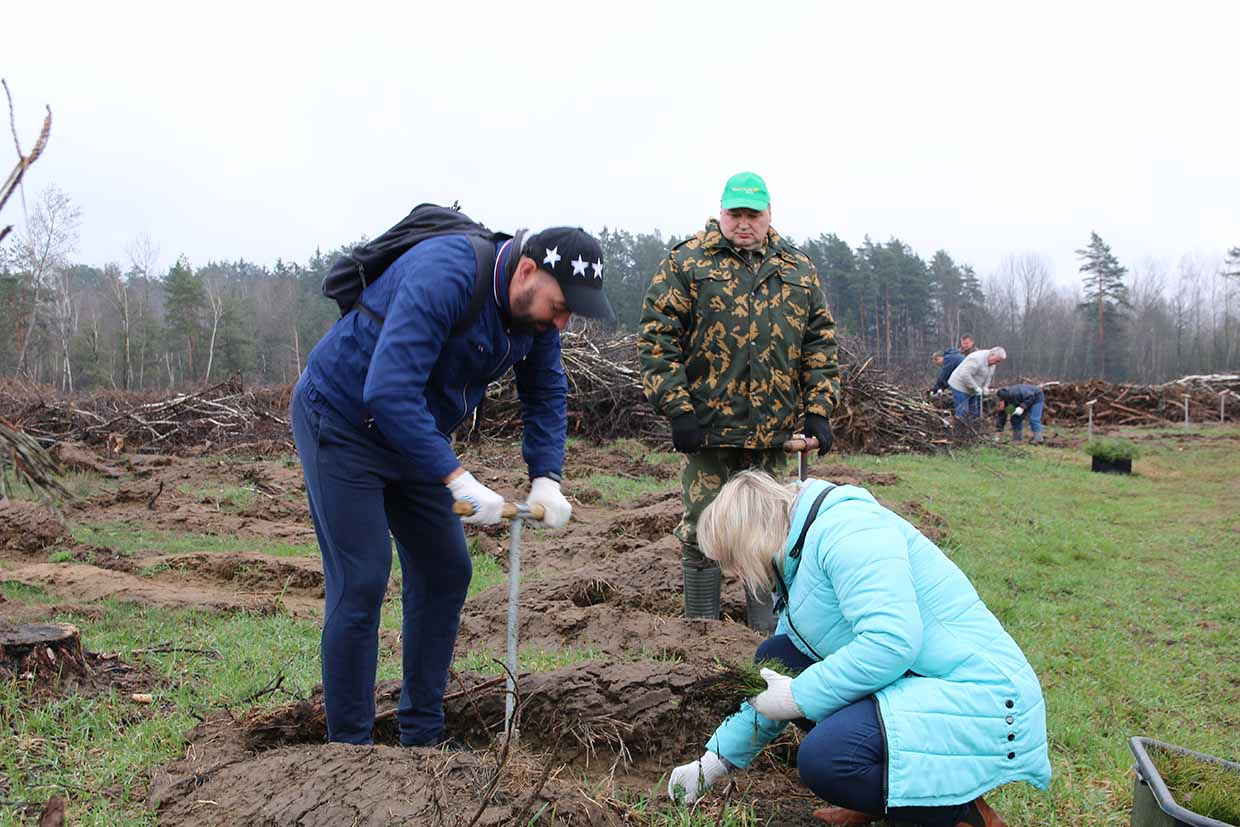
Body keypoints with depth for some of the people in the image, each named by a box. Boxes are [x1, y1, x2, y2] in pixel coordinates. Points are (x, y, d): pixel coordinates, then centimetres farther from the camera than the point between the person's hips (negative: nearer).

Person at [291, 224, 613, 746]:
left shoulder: (534, 310, -6)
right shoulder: (445, 277, -32)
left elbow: (546, 395, 5)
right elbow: (388, 392, -39)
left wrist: (546, 478, -10)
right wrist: (456, 478, -38)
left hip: (412, 431, 8)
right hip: (342, 422, -8)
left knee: (445, 571, 8)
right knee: (361, 582, -10)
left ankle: (422, 735, 21)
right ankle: (350, 746, 5)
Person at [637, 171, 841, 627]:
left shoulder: (799, 269, 12)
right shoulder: (685, 263, 1)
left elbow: (820, 341, 13)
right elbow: (656, 337, -5)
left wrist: (818, 409, 4)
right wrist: (677, 408, -11)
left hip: (776, 430, 3)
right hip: (708, 425, -3)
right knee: (703, 529, 5)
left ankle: (769, 627, 26)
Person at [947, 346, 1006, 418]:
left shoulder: (992, 363, 2)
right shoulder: (978, 358, -28)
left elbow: (989, 376, 17)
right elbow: (965, 374, -35)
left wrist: (985, 387, -1)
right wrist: (976, 388, -29)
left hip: (972, 390, 10)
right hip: (960, 387, -10)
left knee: (974, 413, 11)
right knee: (962, 413, -12)